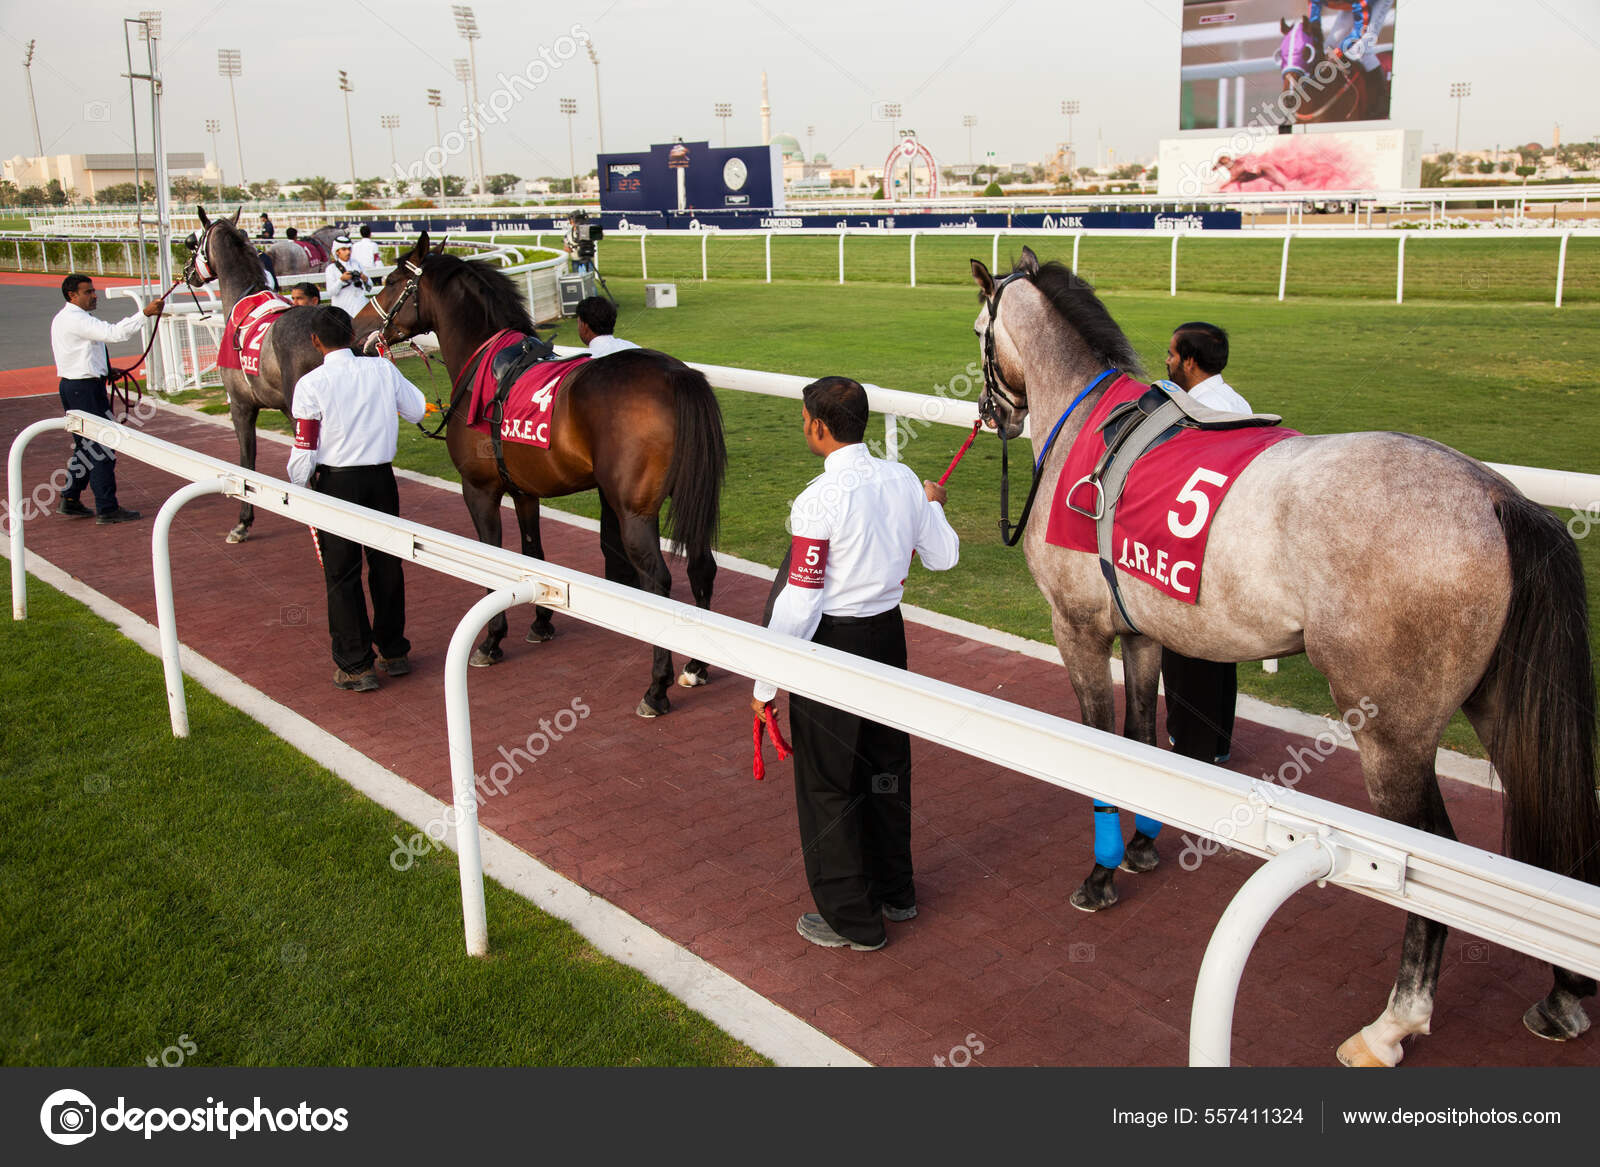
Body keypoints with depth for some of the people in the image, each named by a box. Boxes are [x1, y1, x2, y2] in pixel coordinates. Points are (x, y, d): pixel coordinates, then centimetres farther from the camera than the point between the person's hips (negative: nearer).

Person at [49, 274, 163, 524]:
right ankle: (107, 509, -3)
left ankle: (70, 501, 24)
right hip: (85, 389, -11)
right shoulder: (76, 320, -17)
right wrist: (145, 313, -29)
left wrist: (103, 370, 13)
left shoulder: (64, 319, 17)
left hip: (73, 385, 11)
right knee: (101, 448, -6)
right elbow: (114, 333, -28)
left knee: (86, 446, 18)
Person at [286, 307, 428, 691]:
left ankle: (355, 666, 9)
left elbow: (304, 450, -10)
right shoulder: (382, 369, -2)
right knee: (387, 566, 14)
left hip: (336, 483, -3)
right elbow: (418, 410, 12)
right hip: (381, 478, 3)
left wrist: (296, 487, 6)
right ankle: (394, 653, 25)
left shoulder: (311, 384, -12)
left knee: (342, 576, 6)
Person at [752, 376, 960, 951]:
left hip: (830, 644, -7)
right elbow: (944, 556, 12)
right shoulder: (902, 480, -2)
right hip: (888, 630, 7)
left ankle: (852, 919, 20)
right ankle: (895, 889, 38)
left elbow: (798, 601, -21)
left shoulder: (818, 500, -21)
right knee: (887, 764, 22)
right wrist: (932, 506, 32)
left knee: (828, 784, 8)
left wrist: (767, 682, -13)